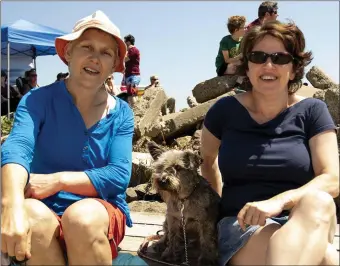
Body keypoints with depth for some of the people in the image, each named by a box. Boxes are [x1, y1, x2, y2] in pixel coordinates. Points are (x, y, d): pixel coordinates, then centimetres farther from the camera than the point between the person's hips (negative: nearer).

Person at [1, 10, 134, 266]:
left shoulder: (121, 113, 1)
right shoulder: (38, 100, -4)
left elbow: (119, 175, -10)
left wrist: (57, 180, -23)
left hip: (102, 213, 0)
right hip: (46, 212, 0)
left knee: (83, 217, -34)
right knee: (33, 216, -34)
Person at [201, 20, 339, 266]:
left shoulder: (312, 111, 1)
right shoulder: (225, 110, 2)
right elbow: (207, 159, 21)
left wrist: (279, 201, -27)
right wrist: (219, 206, 11)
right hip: (241, 226, -3)